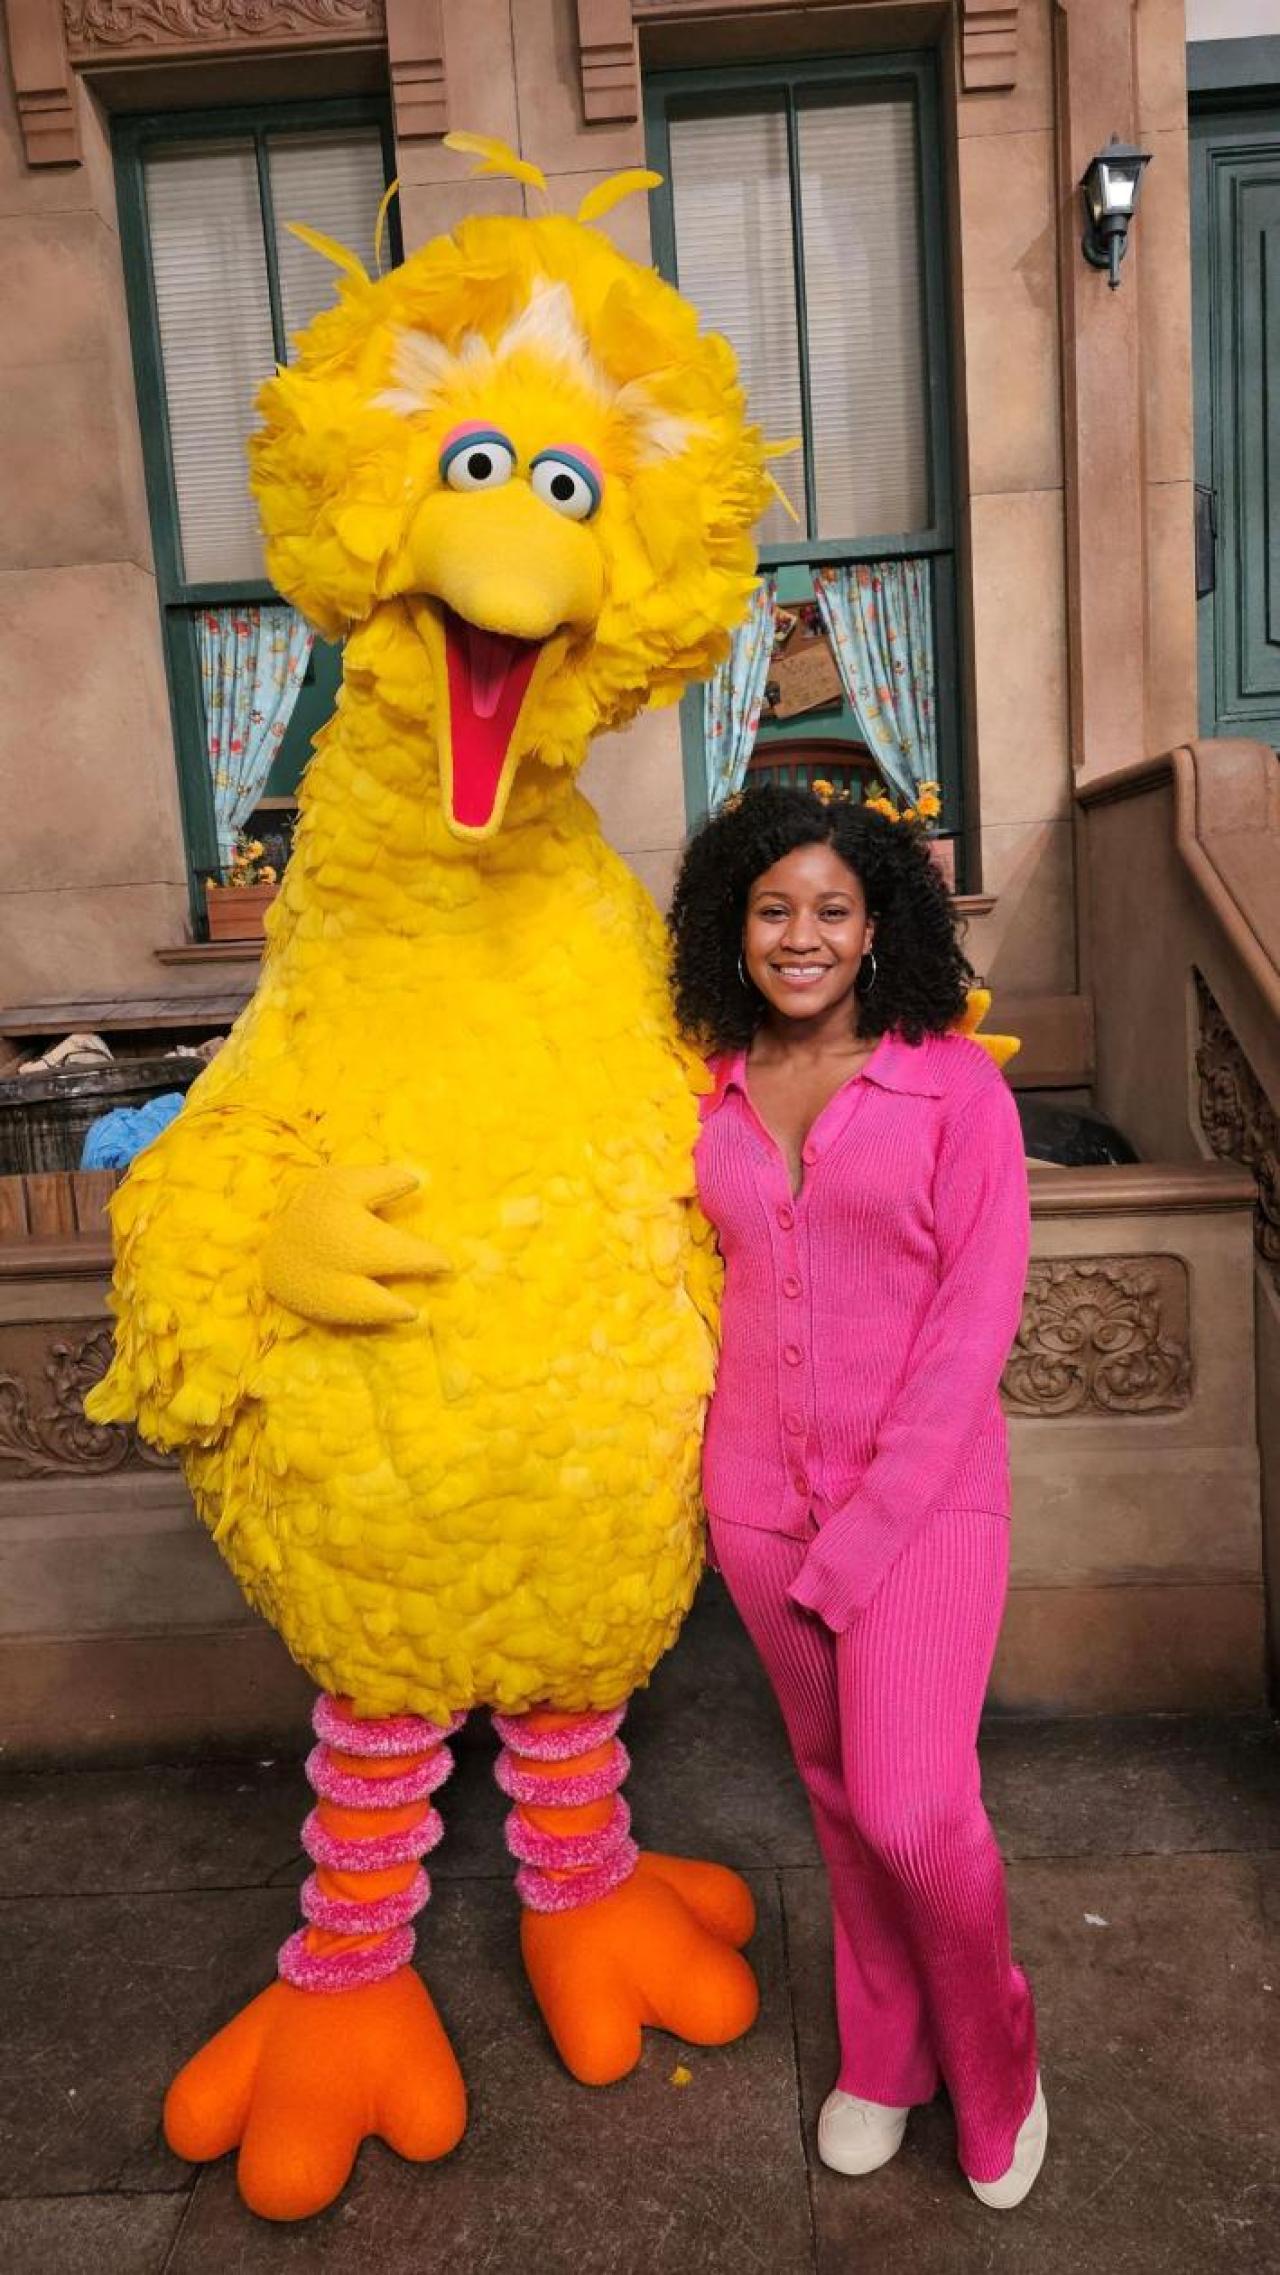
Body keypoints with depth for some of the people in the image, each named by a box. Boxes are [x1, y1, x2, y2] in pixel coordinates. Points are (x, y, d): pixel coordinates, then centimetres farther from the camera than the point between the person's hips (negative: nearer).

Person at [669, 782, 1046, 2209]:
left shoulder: (955, 1085, -9)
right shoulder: (709, 1089, 2)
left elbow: (976, 1317, -12)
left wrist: (860, 1539, -14)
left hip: (924, 1493, -3)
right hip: (759, 1493, 4)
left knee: (911, 1809, -7)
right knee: (839, 1788, 17)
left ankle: (994, 2063, 26)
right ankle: (886, 2054, 42)